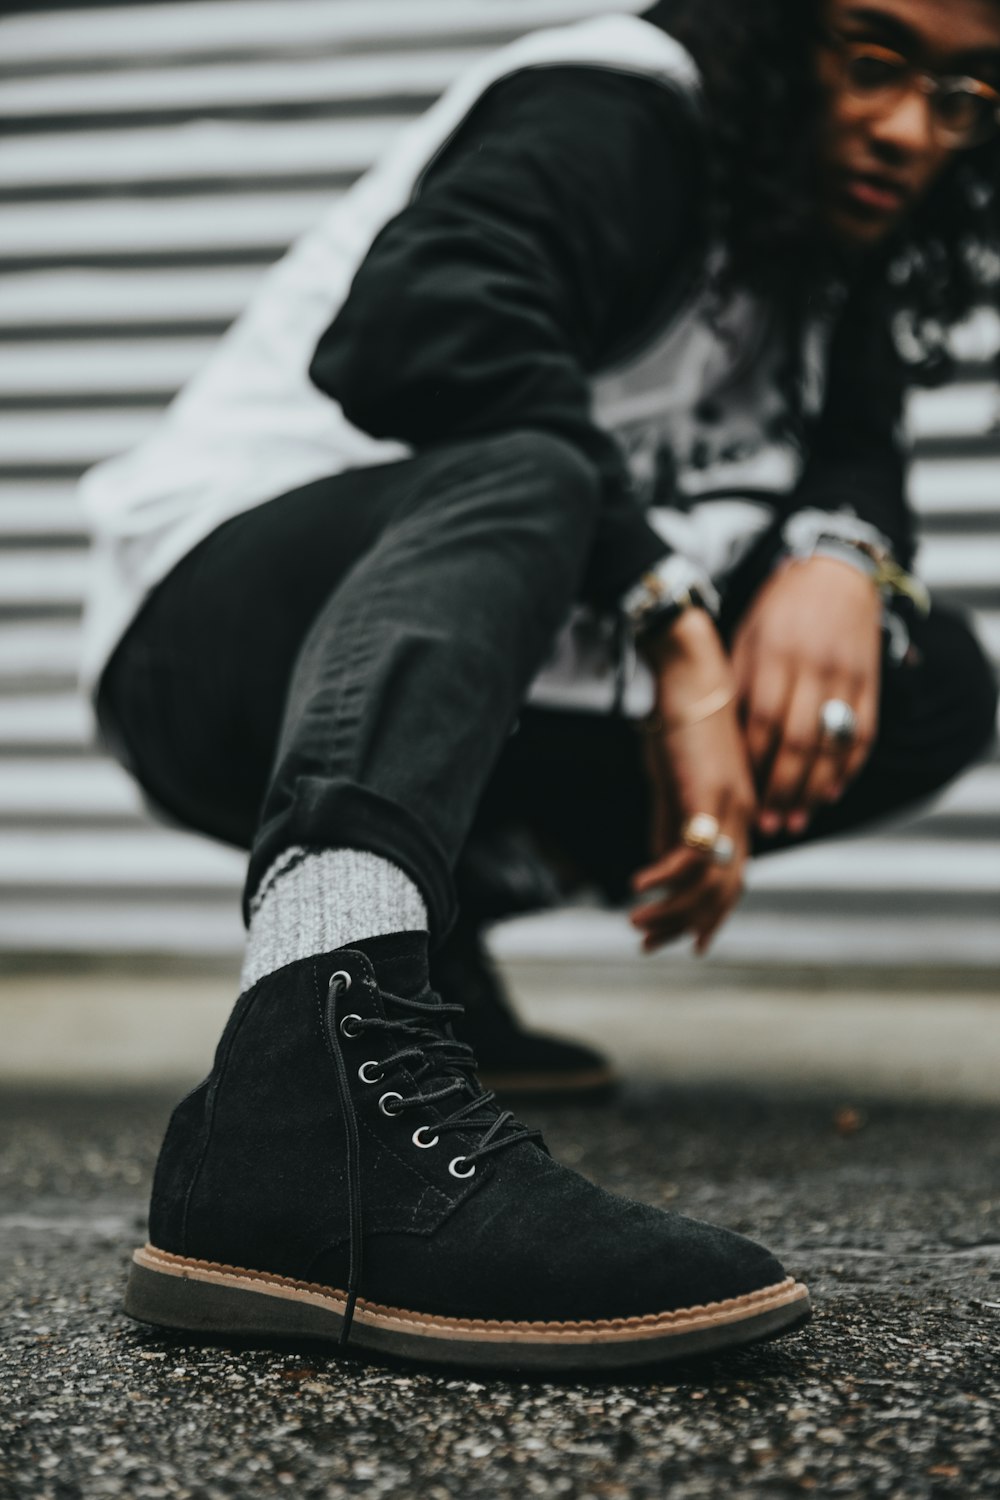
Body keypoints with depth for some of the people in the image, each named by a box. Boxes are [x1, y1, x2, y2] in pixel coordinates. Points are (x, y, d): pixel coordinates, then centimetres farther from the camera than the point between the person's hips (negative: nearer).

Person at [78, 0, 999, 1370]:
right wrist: (675, 626, -34)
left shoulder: (827, 233, 12)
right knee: (518, 463, -38)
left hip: (496, 698, 8)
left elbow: (857, 449, 9)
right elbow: (419, 319, -32)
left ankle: (439, 908, 0)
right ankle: (312, 1092, -61)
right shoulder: (615, 115, -14)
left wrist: (839, 556, -16)